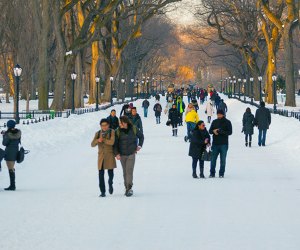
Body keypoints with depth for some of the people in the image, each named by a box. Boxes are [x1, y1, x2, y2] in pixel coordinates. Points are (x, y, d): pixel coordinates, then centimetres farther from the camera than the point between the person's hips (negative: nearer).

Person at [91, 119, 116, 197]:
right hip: (101, 156, 2)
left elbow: (112, 142, -16)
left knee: (110, 172, -2)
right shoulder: (98, 133, 8)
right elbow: (92, 144, 1)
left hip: (110, 155, -2)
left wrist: (103, 140, -12)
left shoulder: (112, 132, -1)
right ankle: (103, 192, 1)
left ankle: (110, 184, 30)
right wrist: (98, 140, -18)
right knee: (101, 174, -4)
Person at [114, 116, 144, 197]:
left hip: (131, 154, -2)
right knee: (125, 172, 7)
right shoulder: (118, 131, -4)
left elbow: (141, 136, 14)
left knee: (129, 171, -13)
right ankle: (127, 188, 15)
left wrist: (139, 145, 6)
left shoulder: (134, 129, -5)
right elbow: (115, 144, -2)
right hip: (122, 155, 2)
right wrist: (116, 153, -13)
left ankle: (129, 188, -15)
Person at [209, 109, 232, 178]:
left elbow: (230, 132, -7)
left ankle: (221, 174, 9)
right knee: (213, 159, 3)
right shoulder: (214, 122, 9)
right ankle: (212, 173, 11)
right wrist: (213, 131, -12)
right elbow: (210, 131, 12)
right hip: (215, 143, 3)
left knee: (223, 160, 2)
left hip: (224, 144, -3)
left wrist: (220, 131, -19)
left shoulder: (227, 122, 0)